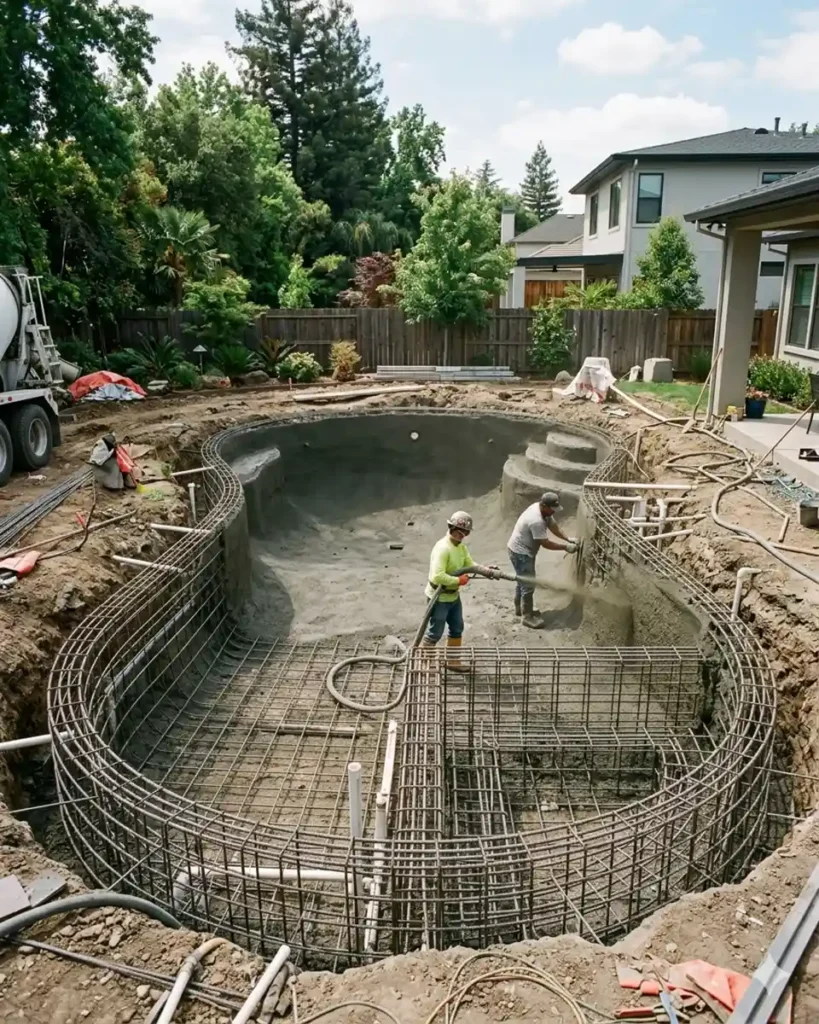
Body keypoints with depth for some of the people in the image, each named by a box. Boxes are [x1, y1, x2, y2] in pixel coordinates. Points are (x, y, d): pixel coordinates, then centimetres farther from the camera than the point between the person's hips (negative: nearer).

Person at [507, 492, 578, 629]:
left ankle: (519, 608, 38)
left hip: (524, 551, 10)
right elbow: (546, 544, -26)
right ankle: (528, 617, 7)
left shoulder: (543, 510, -3)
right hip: (520, 553, -10)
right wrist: (566, 547, -19)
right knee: (528, 585, -3)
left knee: (523, 581, 22)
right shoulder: (536, 521, -33)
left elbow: (553, 525, 6)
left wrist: (568, 539, -5)